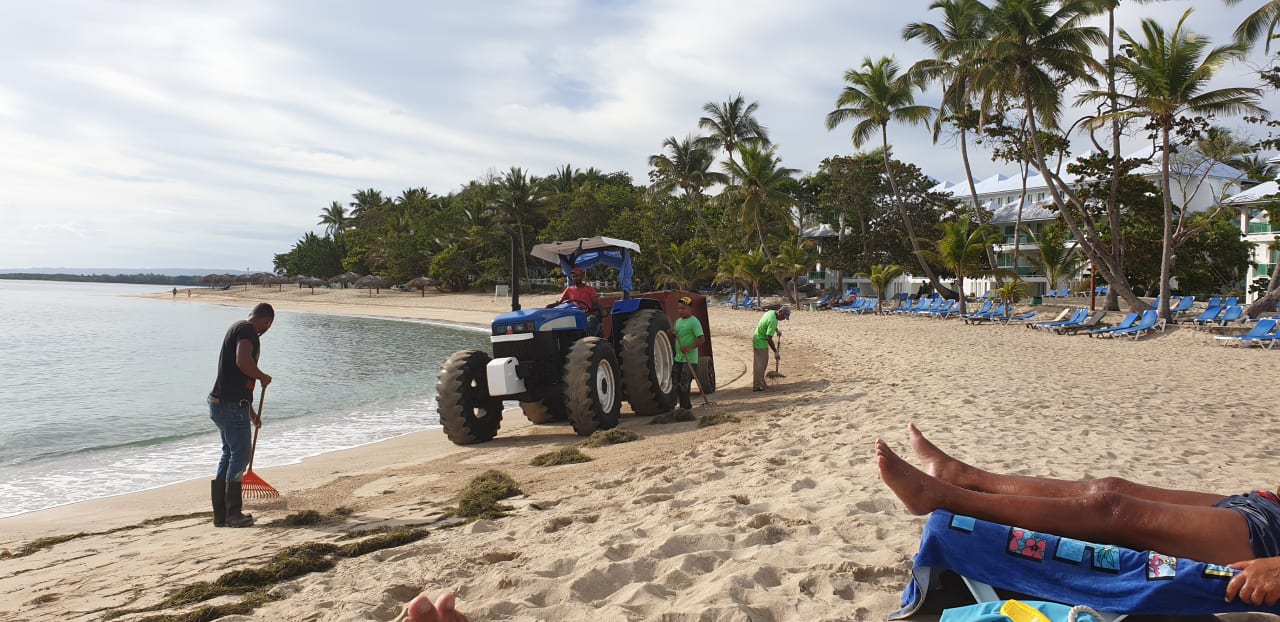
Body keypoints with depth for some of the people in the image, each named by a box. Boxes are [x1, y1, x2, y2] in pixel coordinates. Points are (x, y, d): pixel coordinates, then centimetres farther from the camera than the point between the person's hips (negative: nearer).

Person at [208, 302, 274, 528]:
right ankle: (233, 514, 5)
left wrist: (250, 411, 32)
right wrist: (263, 376, -10)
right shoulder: (247, 329, -10)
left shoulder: (237, 328, 21)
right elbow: (243, 362, -29)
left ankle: (221, 514, 21)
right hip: (232, 406, -10)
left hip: (221, 402, 10)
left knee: (229, 454, 16)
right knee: (240, 456, -2)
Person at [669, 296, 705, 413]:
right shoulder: (678, 321, 13)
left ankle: (685, 407, 3)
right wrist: (672, 333, 1)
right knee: (677, 384, 11)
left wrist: (689, 347, -27)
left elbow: (702, 339, -17)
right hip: (678, 358, 8)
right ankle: (686, 404, 24)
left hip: (689, 359, -8)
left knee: (684, 384, -7)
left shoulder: (693, 322, -11)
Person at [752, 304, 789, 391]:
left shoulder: (771, 312, 0)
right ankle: (757, 385, 2)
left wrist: (777, 330, 16)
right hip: (760, 342, -10)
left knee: (764, 362, 18)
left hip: (758, 339, 10)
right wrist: (775, 352, -21)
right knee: (759, 364, -4)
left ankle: (761, 382, 28)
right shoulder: (773, 321, -28)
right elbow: (769, 338, -28)